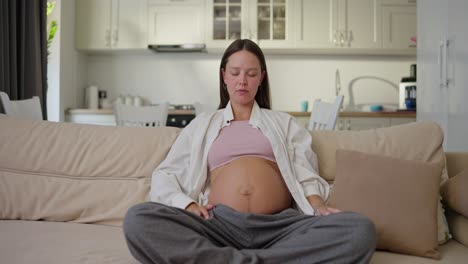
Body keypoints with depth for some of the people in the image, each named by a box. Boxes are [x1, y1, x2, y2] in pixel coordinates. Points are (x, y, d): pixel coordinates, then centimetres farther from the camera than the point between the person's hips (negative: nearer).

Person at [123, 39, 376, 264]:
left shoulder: (283, 122, 25)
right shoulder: (202, 124, 23)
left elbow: (306, 174, 14)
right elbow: (164, 175, 16)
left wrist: (317, 203, -10)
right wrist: (186, 204, -6)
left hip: (279, 224, 1)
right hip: (219, 223, 0)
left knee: (360, 230, -29)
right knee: (137, 220, -28)